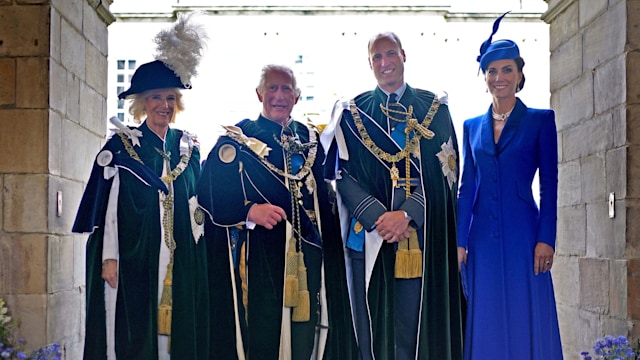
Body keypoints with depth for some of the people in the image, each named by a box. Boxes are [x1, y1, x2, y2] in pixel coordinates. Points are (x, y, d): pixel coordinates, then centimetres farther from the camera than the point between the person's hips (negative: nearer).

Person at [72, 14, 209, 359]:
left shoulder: (187, 147, 11)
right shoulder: (121, 146, 0)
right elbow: (108, 205, -3)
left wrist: (196, 250, 9)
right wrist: (109, 258, -9)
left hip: (180, 260, 4)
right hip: (133, 257, -4)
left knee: (177, 327, 5)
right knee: (133, 331, -2)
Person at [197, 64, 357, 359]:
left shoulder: (310, 139, 14)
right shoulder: (236, 140, 1)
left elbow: (324, 198, 18)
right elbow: (210, 194, -7)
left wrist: (331, 251, 8)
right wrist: (249, 211, -23)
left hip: (308, 257, 4)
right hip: (258, 261, -4)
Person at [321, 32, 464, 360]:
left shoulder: (433, 108, 10)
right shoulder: (352, 113, 11)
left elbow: (445, 170, 1)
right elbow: (343, 174, 2)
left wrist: (408, 214, -14)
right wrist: (378, 216, -13)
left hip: (421, 236, 0)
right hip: (368, 236, 1)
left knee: (415, 324, -1)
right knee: (373, 327, 2)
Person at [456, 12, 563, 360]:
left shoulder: (540, 120, 3)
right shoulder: (472, 126, 12)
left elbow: (550, 185, -2)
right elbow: (466, 188, 11)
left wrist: (545, 240, -10)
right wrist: (459, 241, 4)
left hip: (522, 236, -3)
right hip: (482, 238, 3)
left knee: (527, 321, 1)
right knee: (486, 324, 7)